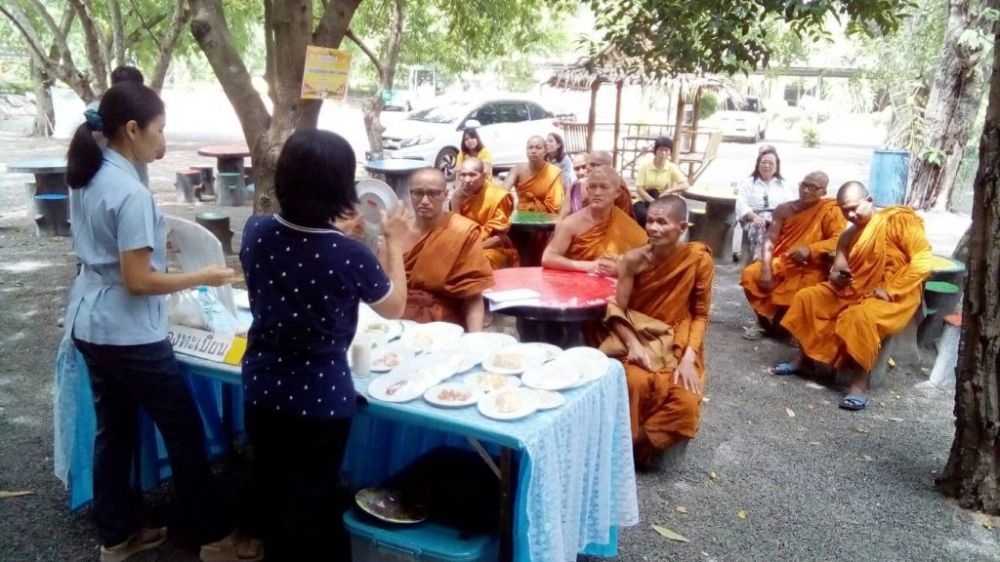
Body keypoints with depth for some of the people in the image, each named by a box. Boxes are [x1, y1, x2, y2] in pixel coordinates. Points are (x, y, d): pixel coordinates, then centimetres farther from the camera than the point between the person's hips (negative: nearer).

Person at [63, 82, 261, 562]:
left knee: (113, 430, 19)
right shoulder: (131, 193, -23)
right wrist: (203, 278, -14)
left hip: (89, 326, 10)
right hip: (129, 334, -9)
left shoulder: (87, 177, 5)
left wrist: (151, 242, 14)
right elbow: (138, 281, -23)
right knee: (184, 432, 4)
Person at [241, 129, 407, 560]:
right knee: (311, 500, 16)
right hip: (321, 398, -5)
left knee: (272, 491, 24)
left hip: (262, 389, 5)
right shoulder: (348, 255, -24)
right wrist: (394, 242, 4)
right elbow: (394, 307, -5)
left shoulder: (256, 232, -10)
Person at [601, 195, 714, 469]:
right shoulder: (634, 259, -9)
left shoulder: (699, 259, -9)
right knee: (635, 382, -31)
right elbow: (617, 310, -6)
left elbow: (701, 314, -3)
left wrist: (689, 357, -15)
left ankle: (637, 444, -1)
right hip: (639, 336, -1)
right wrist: (633, 345, -23)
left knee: (685, 401, -24)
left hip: (678, 344, 1)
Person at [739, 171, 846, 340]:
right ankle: (764, 321, 6)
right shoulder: (784, 209, 2)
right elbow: (769, 241, -3)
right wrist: (766, 271, -16)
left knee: (791, 293, -31)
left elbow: (839, 241, -15)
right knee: (749, 275, -18)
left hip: (809, 268, -4)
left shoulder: (831, 210, -7)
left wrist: (810, 249, -31)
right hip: (781, 262, 4)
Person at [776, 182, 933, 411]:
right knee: (807, 297, -3)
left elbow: (923, 261, -17)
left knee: (860, 317, -36)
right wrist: (836, 273, -6)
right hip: (853, 289, 8)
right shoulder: (849, 234, 13)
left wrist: (889, 291, -22)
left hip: (894, 296, -8)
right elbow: (841, 264, 21)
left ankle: (860, 384, -27)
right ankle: (805, 359, 6)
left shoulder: (898, 220, -9)